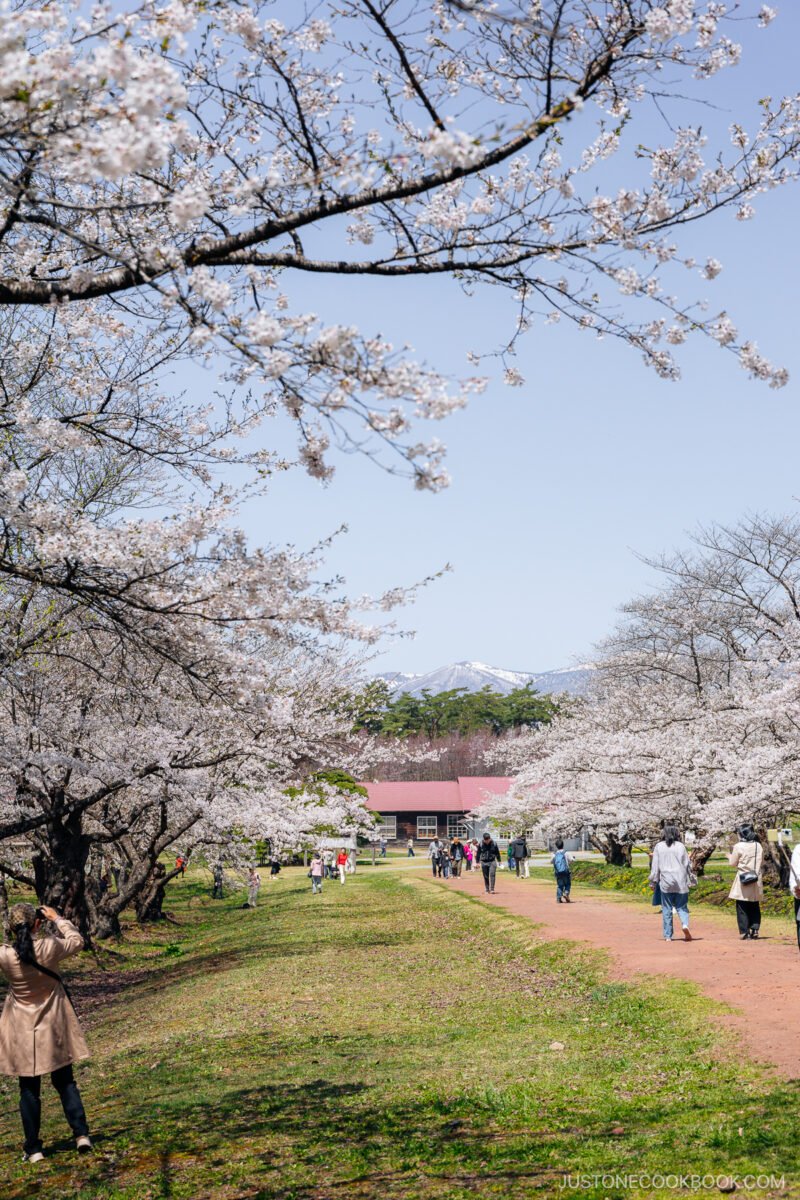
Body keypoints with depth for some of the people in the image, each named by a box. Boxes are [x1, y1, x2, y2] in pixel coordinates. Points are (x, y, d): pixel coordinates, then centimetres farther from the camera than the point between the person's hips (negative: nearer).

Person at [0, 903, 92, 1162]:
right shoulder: (49, 948, -17)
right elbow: (76, 941, 3)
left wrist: (21, 934, 3)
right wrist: (57, 918, 10)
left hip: (23, 1032, -1)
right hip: (53, 1028, 1)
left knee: (29, 1089, 10)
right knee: (65, 1082, 14)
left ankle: (33, 1148, 13)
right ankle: (81, 1134, 8)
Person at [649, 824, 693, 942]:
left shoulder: (659, 846, 2)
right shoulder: (681, 846, 1)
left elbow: (655, 866, 4)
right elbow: (687, 865, 4)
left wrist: (653, 882, 10)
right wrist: (689, 882, 11)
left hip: (665, 882, 0)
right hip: (681, 882, 0)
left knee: (666, 910, 6)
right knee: (682, 907, 7)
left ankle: (668, 936, 6)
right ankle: (685, 924, -21)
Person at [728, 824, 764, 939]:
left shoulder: (738, 846, -10)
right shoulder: (759, 846, 4)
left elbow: (733, 863, -3)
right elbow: (762, 862, 12)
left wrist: (730, 856, 16)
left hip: (743, 879, -4)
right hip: (756, 880, 4)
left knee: (742, 908, 1)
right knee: (755, 906, 13)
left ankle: (744, 932, 0)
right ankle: (755, 929, 8)